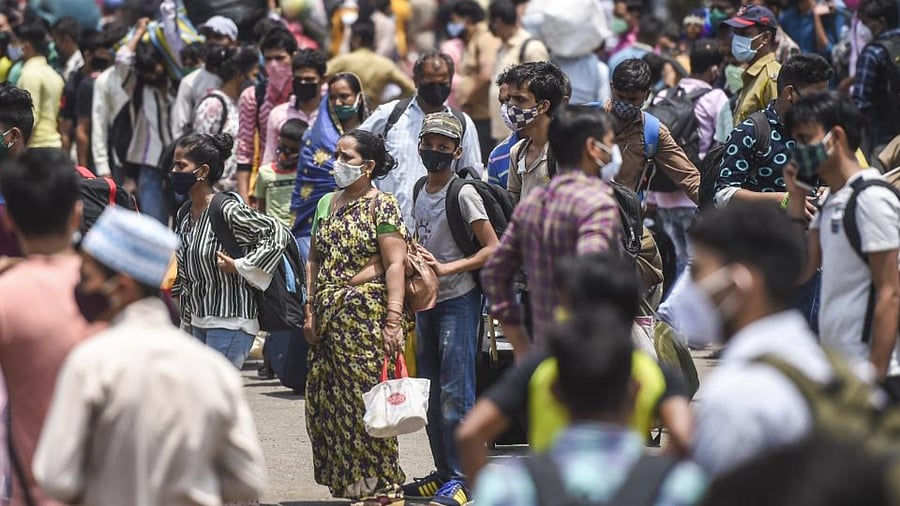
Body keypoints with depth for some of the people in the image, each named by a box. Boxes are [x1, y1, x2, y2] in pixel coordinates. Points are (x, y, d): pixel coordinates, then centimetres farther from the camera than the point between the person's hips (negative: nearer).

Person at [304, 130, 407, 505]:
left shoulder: (382, 205, -5)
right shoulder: (326, 204, 15)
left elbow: (395, 264, -11)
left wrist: (393, 319, -18)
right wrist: (311, 311, 10)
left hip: (365, 316, -7)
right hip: (329, 317, 7)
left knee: (365, 397, -8)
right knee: (325, 401, 4)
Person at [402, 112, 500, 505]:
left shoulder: (463, 193, -11)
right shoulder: (420, 190, 12)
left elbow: (493, 249, -14)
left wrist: (447, 269, -20)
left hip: (458, 300, -8)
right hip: (426, 300, 8)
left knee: (455, 391, -9)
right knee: (430, 393, 11)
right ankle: (444, 472, 18)